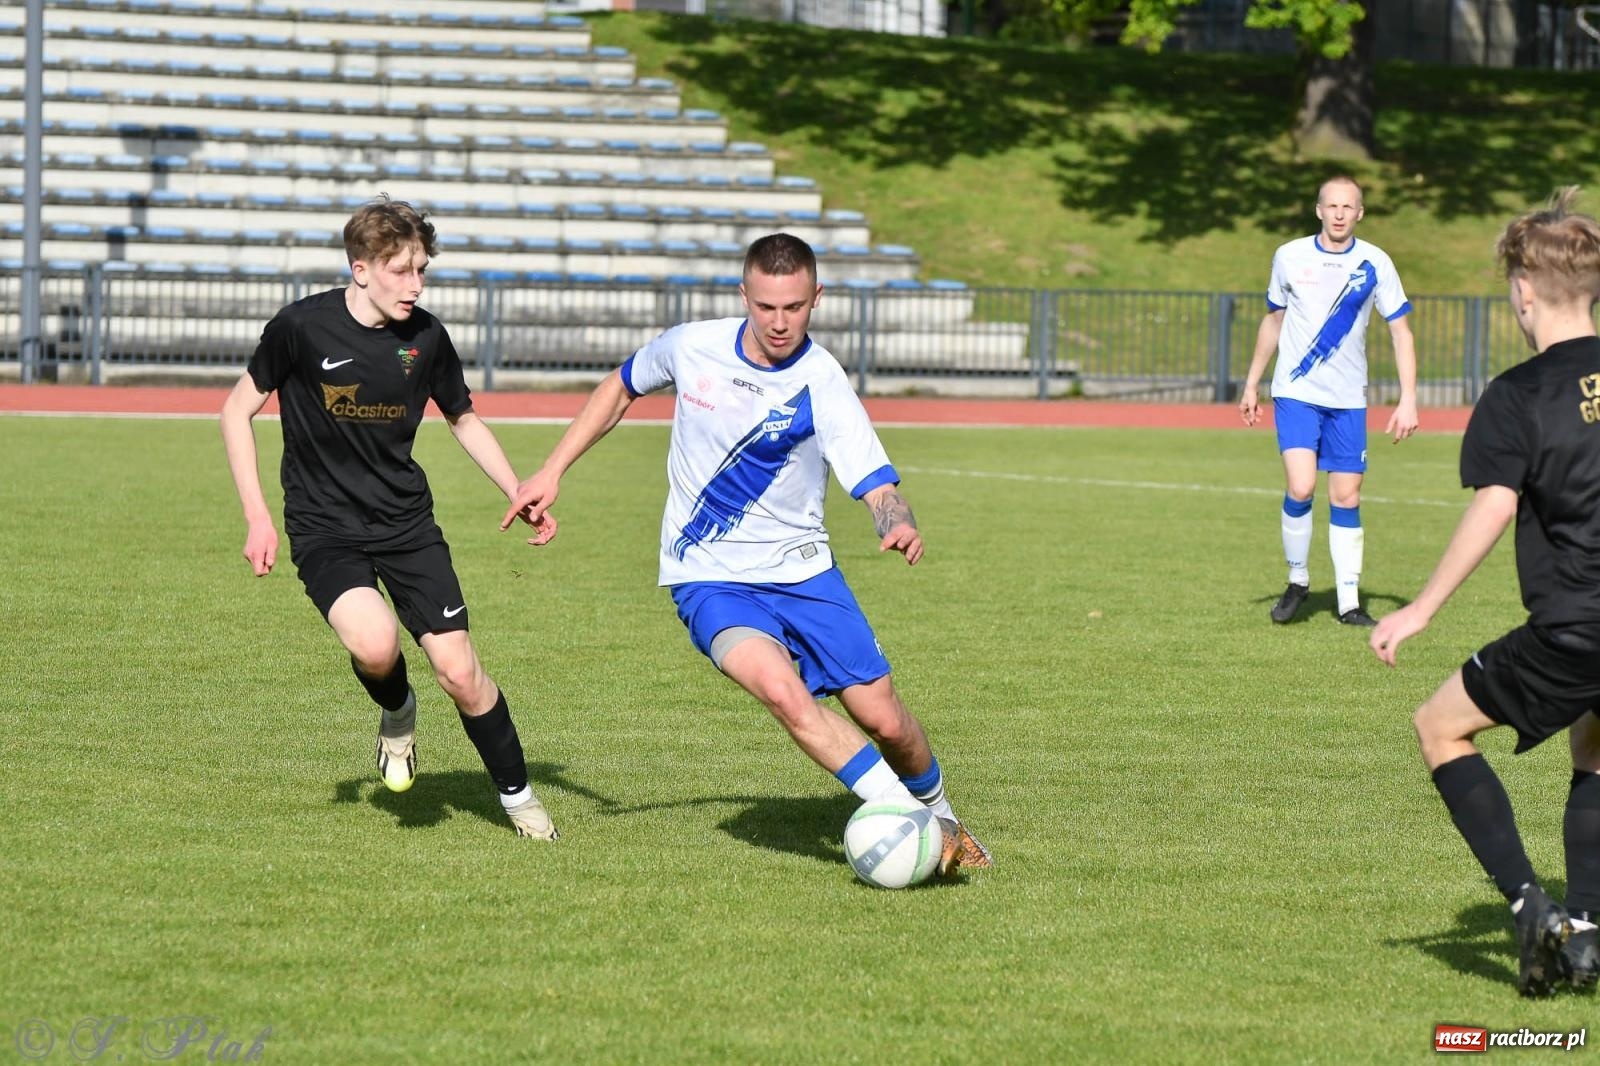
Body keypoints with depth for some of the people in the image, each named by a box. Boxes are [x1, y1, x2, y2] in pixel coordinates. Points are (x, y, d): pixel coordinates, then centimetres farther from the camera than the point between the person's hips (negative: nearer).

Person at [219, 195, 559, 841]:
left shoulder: (425, 338, -2)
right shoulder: (303, 327, -13)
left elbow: (463, 419, 16)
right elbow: (238, 410, -1)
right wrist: (257, 516, -7)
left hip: (407, 522, 3)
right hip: (324, 529, -3)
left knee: (458, 671, -6)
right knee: (374, 645, -29)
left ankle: (517, 795, 16)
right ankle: (397, 714, 7)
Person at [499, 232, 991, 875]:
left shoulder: (821, 383, -14)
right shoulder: (692, 347, -7)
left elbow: (876, 484, -23)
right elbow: (620, 387, 14)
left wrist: (899, 526, -46)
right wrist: (551, 473, 11)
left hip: (802, 572, 0)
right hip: (710, 581, 0)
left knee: (884, 720, -2)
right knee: (783, 691, -28)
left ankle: (939, 816, 30)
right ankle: (906, 820, -22)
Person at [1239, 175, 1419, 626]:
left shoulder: (1374, 264, -2)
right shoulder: (1290, 257, 1)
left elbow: (1400, 331, 1)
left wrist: (1408, 400, -8)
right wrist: (1251, 385, 16)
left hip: (1348, 400, 1)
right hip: (1295, 394, -1)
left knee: (1346, 499, 1)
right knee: (1300, 488, -16)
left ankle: (1349, 602, 9)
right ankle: (1297, 580, 5)